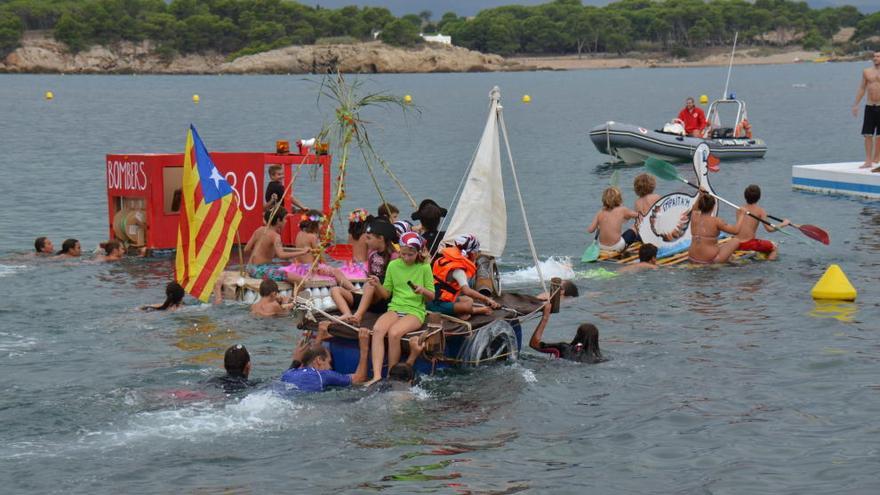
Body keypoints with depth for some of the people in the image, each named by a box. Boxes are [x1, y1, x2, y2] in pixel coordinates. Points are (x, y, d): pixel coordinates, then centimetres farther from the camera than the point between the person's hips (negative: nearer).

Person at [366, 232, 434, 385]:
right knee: (378, 329, -31)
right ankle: (377, 375, -39)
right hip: (395, 308, 3)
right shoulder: (393, 265, 9)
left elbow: (431, 297, 6)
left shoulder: (424, 268, 1)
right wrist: (377, 286, -8)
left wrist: (423, 291, -16)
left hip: (415, 311, -3)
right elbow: (386, 294, 13)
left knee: (394, 332, -33)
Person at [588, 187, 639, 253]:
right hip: (617, 247, -3)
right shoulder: (622, 210, -4)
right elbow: (636, 215, 13)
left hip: (602, 246, 3)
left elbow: (590, 230, -5)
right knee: (631, 232, 24)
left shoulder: (600, 213, 1)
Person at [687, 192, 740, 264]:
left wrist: (700, 195, 25)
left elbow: (695, 210, 25)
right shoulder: (716, 221, -16)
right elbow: (735, 231, -8)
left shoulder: (694, 217, -3)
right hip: (710, 260, -6)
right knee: (736, 241, 9)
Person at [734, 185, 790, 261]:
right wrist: (783, 224, 6)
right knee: (773, 247, 18)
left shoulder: (740, 209, 6)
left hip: (737, 244, 4)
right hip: (749, 244, -4)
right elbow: (769, 229, -9)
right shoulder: (760, 211, -6)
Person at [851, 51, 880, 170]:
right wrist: (855, 105, 9)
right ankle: (868, 161, 0)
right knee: (868, 134, -2)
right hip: (869, 106, 3)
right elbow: (861, 89, 13)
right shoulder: (867, 72, 8)